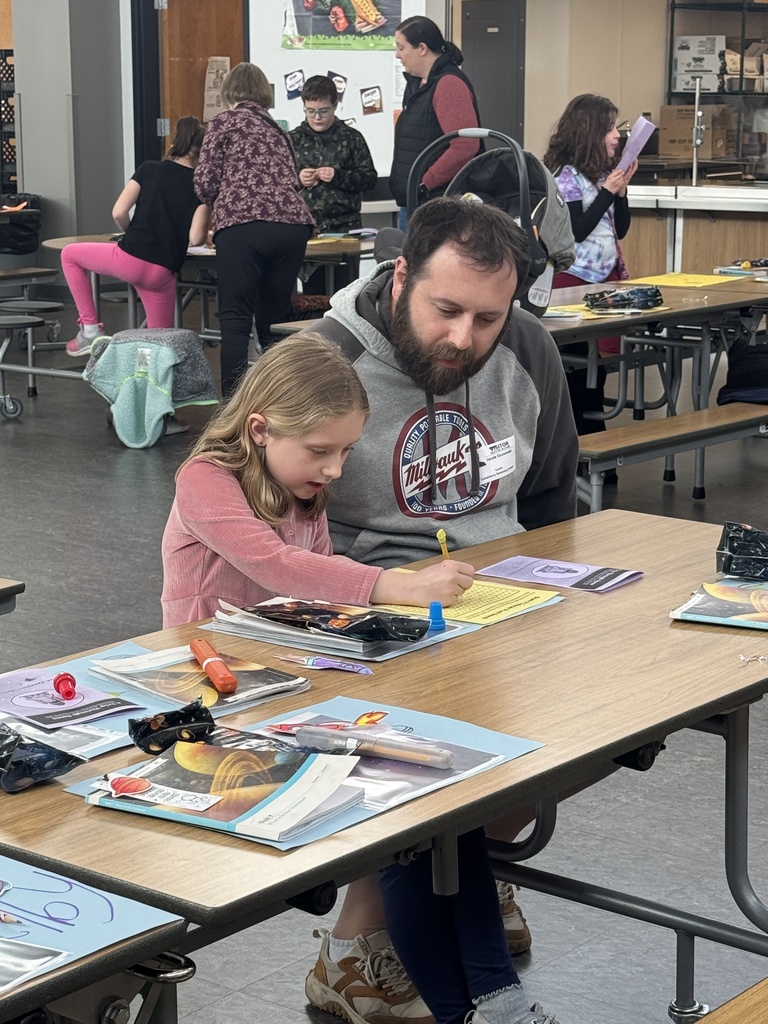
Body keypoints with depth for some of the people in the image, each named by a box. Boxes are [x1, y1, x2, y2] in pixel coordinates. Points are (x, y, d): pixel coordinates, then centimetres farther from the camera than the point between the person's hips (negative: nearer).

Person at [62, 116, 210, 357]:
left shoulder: (150, 169, 5)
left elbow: (119, 213, -2)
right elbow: (195, 239, -5)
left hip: (130, 260, -1)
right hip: (163, 273, 1)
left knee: (70, 254, 23)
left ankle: (90, 330, 18)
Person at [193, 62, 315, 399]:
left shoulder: (224, 121, 10)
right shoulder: (278, 129, 26)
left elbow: (205, 182, 5)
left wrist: (218, 205, 26)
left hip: (242, 224, -5)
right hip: (292, 223, 5)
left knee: (235, 318, -4)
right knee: (275, 317, 12)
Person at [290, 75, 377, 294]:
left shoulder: (351, 138, 6)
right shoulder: (293, 140, 10)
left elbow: (369, 178, 2)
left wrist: (338, 176, -12)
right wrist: (296, 179, -8)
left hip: (344, 227, -1)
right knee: (312, 293, 3)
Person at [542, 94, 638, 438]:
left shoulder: (604, 173, 11)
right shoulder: (566, 175, -10)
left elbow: (620, 229, 12)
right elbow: (574, 232, -17)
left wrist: (622, 189, -1)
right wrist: (608, 191, -17)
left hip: (606, 275, 7)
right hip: (575, 278, -7)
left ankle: (594, 430, 16)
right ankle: (576, 432, 4)